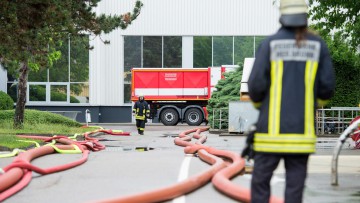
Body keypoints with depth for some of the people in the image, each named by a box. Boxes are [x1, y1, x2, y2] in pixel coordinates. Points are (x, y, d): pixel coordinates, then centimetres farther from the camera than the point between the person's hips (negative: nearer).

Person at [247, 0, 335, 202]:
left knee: (261, 180, 7)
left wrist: (259, 104, 15)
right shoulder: (318, 44, 2)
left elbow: (256, 85, -8)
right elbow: (327, 86, 0)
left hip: (272, 127, -2)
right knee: (295, 184, 5)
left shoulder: (270, 43, -4)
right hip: (301, 129, 2)